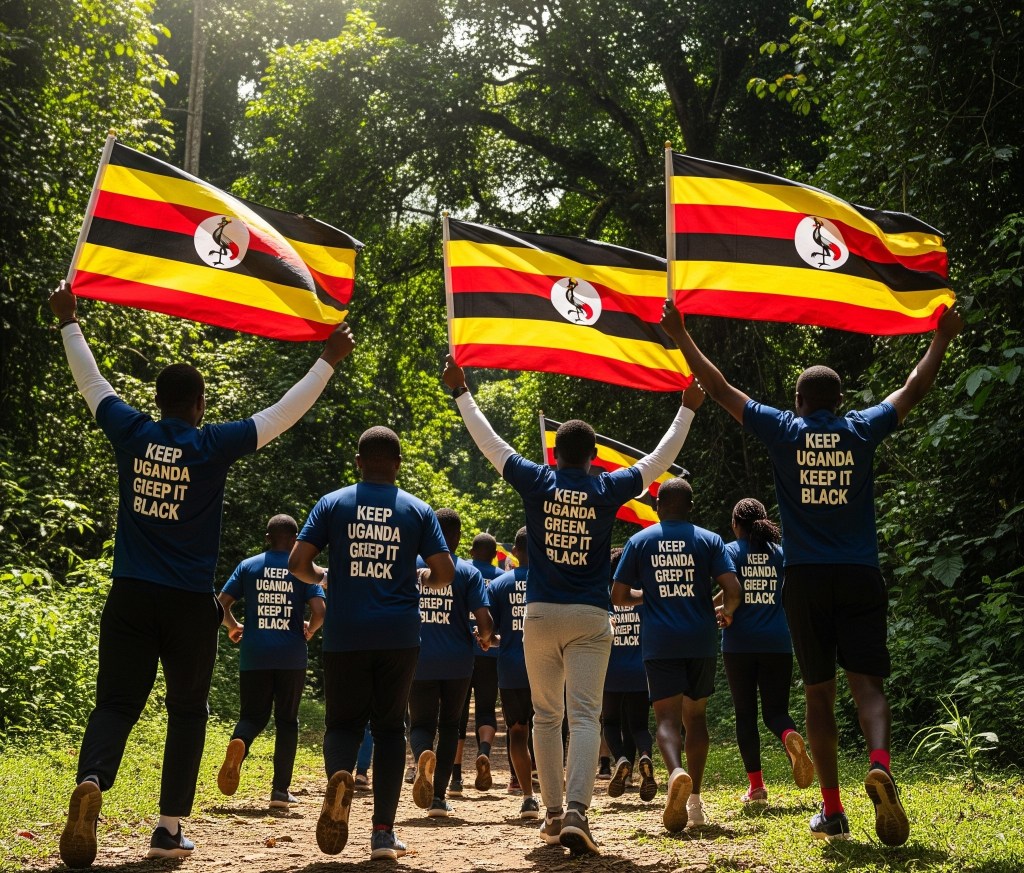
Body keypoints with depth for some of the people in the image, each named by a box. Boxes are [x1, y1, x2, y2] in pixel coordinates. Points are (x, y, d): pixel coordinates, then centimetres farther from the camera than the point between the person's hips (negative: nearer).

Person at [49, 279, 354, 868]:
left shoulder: (132, 434, 2)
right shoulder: (215, 445, -6)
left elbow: (92, 382, 17)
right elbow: (286, 413, -1)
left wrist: (69, 322, 31)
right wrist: (330, 360, 8)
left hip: (130, 596, 2)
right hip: (189, 601, -2)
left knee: (116, 702, 2)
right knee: (187, 711, 9)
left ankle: (91, 782, -27)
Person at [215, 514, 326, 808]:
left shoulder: (248, 566, 6)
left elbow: (221, 604, 1)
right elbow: (319, 611, -9)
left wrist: (233, 627, 19)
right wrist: (310, 629, 11)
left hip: (254, 655, 1)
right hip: (291, 657, -1)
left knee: (252, 715, 11)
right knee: (287, 720, 10)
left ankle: (238, 743, -24)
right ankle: (280, 790, 6)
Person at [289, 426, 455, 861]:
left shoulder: (332, 504, 4)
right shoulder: (418, 510, 5)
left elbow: (297, 563, -1)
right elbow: (445, 573, 0)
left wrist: (322, 577, 20)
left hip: (345, 634, 0)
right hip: (398, 634, 0)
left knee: (343, 721, 11)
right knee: (390, 726, 10)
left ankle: (339, 773, -24)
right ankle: (383, 832, 7)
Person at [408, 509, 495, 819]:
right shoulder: (468, 572, -3)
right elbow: (484, 621, -10)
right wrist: (486, 639, 13)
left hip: (419, 661, 1)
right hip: (457, 662, 0)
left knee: (421, 723, 10)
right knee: (449, 724, 15)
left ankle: (423, 755, -27)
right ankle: (438, 797, 10)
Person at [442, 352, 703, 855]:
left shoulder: (537, 483, 0)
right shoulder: (607, 490, -1)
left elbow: (489, 442, 8)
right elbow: (659, 460, 11)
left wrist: (460, 393, 20)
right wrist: (687, 409, 22)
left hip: (541, 615, 1)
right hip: (591, 618, -1)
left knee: (546, 716, 10)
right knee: (585, 716, -6)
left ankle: (553, 813, 14)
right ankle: (576, 812, -21)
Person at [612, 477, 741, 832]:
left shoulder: (639, 541, 5)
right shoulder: (709, 540, 3)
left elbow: (619, 596, 4)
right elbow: (732, 590, -7)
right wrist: (725, 612, 14)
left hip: (660, 643, -1)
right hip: (701, 641, 1)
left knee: (667, 716, -5)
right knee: (695, 715, 15)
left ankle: (676, 771, -36)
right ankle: (695, 800, 16)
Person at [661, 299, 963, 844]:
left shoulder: (783, 432, 2)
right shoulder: (862, 431, 4)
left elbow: (718, 389, 8)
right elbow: (915, 389, 18)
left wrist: (680, 337, 17)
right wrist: (942, 338, 32)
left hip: (805, 579, 0)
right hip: (860, 576, 0)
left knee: (819, 693, 6)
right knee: (867, 682, -2)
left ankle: (832, 811, 5)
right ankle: (880, 765, -31)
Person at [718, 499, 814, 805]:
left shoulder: (730, 552, 0)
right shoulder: (781, 553, 9)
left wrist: (720, 609, 5)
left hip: (739, 644, -2)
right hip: (777, 643, 2)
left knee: (745, 714, 7)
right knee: (775, 710, 7)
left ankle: (756, 785, 3)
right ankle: (791, 737, -29)